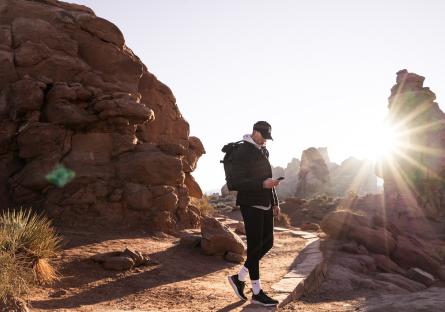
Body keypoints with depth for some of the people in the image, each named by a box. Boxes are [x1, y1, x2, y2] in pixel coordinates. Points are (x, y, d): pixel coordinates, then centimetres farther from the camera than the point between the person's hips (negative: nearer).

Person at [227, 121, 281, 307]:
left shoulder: (263, 151, 13)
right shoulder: (241, 153, -12)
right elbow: (236, 183, -19)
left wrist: (275, 202, 17)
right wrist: (262, 185, -28)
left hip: (265, 205, 9)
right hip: (251, 205, -8)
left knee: (267, 243, 10)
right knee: (255, 247, -2)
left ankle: (239, 278, 23)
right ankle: (257, 293, 11)